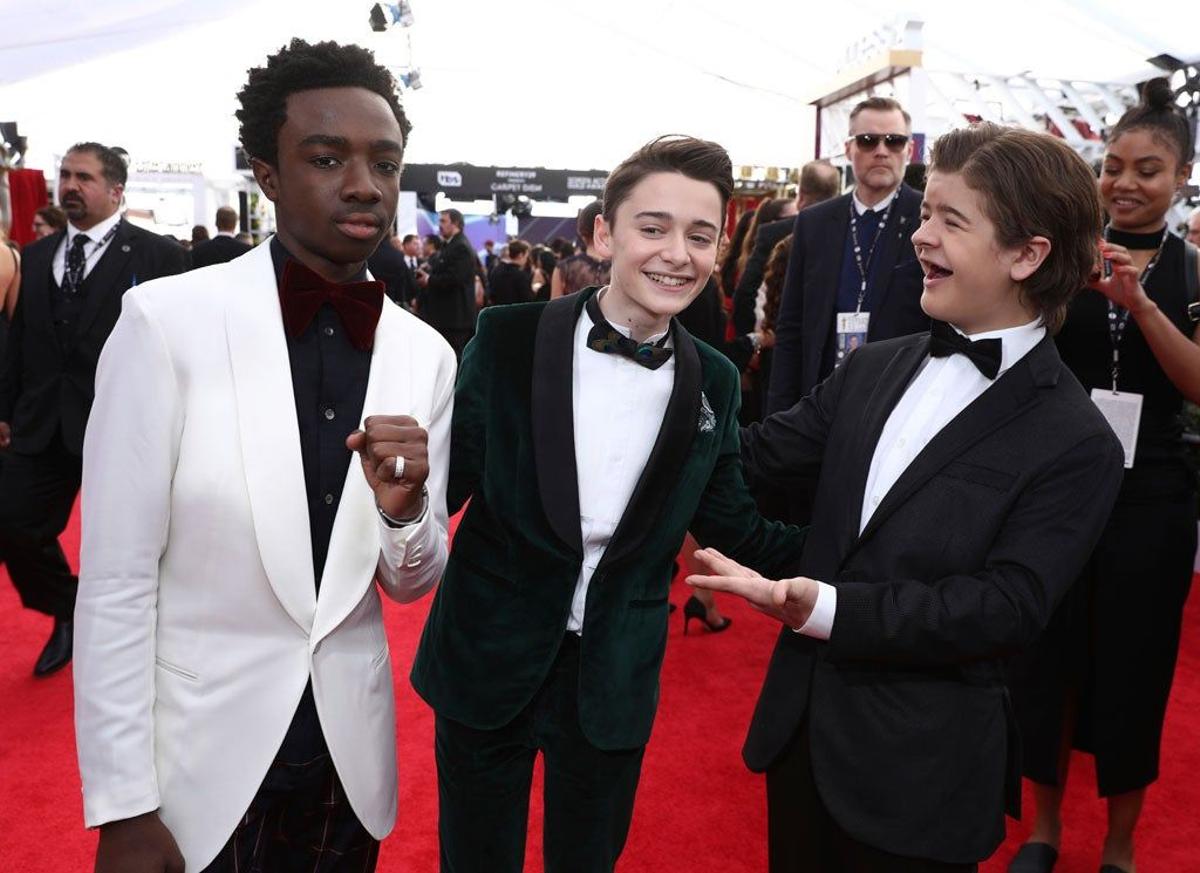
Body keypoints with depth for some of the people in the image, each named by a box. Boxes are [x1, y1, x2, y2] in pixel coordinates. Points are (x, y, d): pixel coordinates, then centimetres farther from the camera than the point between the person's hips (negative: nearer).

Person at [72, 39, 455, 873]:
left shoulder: (427, 355, -4)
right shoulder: (166, 320, -14)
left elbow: (410, 582, 3)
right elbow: (116, 579, -12)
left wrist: (405, 511, -18)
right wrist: (122, 806, -10)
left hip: (354, 752, 4)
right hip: (199, 760, -3)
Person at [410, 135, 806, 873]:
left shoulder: (715, 382, -3)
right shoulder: (508, 339, -13)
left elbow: (734, 526, 3)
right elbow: (451, 478, -10)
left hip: (614, 683, 2)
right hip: (487, 662, -1)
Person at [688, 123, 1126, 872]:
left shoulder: (1075, 445, -14)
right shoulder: (875, 367, 4)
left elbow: (1004, 609, -21)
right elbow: (758, 455, 5)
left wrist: (822, 605, -29)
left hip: (922, 768, -5)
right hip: (803, 721, 5)